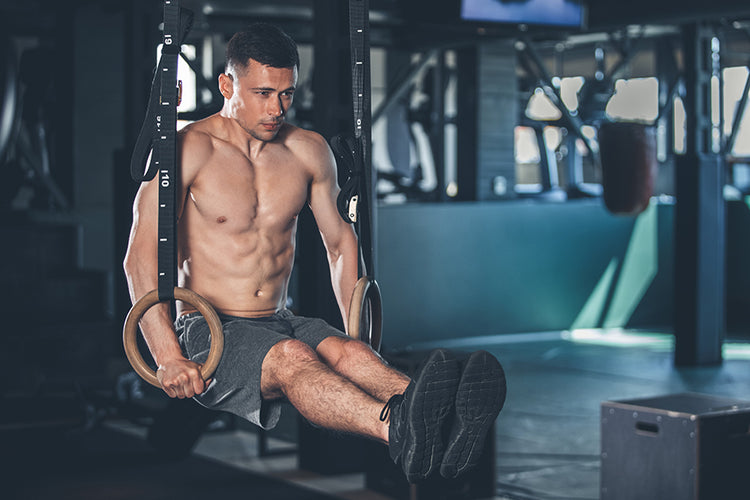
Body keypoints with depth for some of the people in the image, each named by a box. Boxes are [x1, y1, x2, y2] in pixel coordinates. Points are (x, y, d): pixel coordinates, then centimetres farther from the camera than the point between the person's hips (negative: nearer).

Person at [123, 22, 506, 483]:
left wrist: (356, 334, 7)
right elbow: (140, 258, -14)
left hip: (281, 322, 5)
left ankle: (447, 427, -57)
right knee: (291, 357, -36)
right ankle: (397, 430, -65)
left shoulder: (309, 152, 8)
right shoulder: (192, 149, -8)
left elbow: (341, 242, 19)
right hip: (205, 331, -4)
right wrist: (168, 357, -26)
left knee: (345, 351, -29)